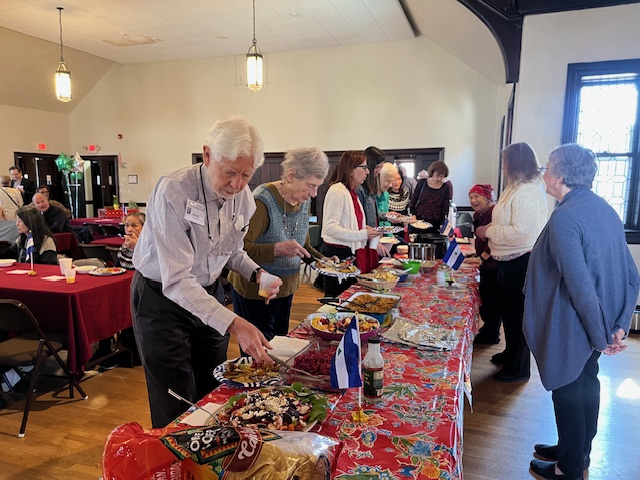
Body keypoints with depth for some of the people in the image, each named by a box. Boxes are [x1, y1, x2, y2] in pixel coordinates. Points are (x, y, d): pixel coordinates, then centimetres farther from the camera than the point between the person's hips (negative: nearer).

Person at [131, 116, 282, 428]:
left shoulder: (243, 197, -8)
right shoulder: (173, 192, -29)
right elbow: (176, 280, -32)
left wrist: (256, 273, -11)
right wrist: (232, 323, -41)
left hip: (208, 297, 6)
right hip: (161, 298, -6)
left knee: (214, 396, 17)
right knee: (177, 411, 3)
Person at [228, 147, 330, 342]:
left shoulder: (304, 201, 2)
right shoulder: (262, 201, -23)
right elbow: (241, 249, -26)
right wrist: (277, 249, -38)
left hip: (286, 288, 7)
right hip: (255, 291, -7)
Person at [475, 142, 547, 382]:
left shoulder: (528, 192, -21)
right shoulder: (516, 188, 11)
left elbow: (521, 231, -27)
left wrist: (488, 231, -18)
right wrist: (488, 230, 8)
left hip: (521, 262, -10)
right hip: (509, 260, 10)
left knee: (516, 313, 2)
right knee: (507, 309, 22)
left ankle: (519, 369, 17)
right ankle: (511, 353, 41)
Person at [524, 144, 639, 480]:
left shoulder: (564, 218, -25)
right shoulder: (604, 209, 3)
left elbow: (580, 286, -29)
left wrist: (601, 336, -17)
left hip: (572, 327, -8)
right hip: (599, 324, 8)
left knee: (568, 393, 10)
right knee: (586, 383, 23)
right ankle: (578, 451, 45)